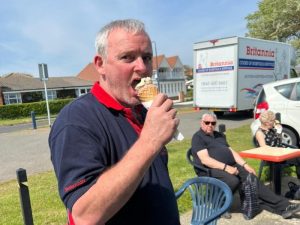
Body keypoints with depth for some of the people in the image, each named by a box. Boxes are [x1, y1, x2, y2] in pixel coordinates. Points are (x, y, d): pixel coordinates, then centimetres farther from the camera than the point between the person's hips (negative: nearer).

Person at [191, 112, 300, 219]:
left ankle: (283, 207, -4)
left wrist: (245, 165, 3)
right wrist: (226, 167, -23)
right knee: (233, 181, -32)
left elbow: (232, 151, 18)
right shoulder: (198, 137, -3)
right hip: (212, 170, -7)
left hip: (231, 167, 7)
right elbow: (205, 160, -15)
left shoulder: (219, 135, 22)